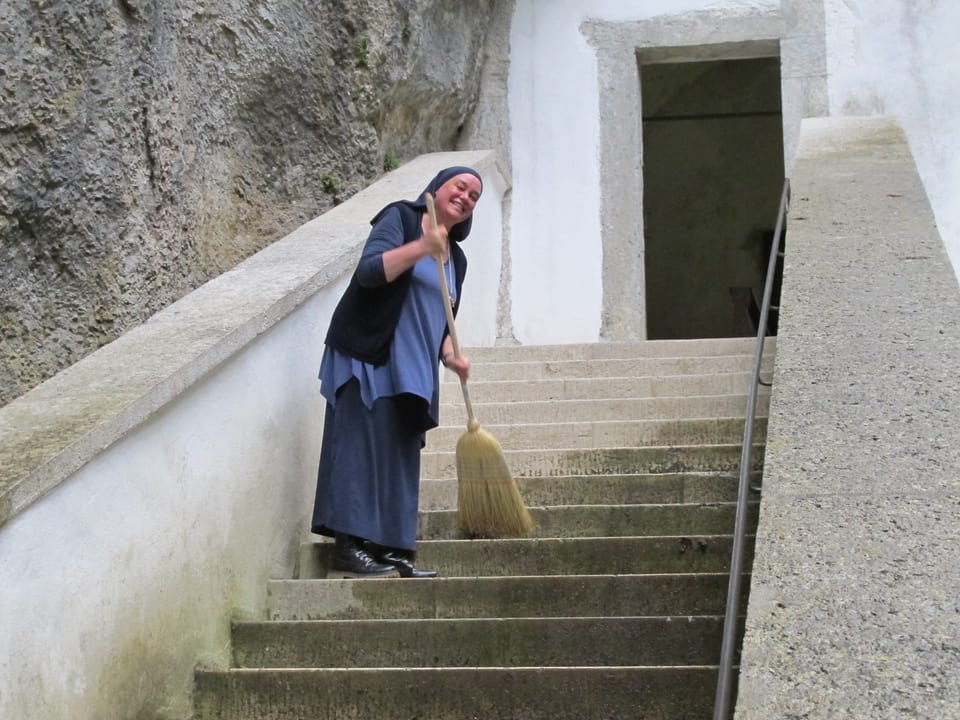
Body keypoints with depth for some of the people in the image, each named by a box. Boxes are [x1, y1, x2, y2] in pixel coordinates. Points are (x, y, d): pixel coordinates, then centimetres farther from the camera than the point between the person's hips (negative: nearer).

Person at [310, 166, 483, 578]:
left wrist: (449, 355, 4)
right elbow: (369, 271, -16)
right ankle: (349, 547, -12)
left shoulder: (456, 258, 19)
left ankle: (391, 549, 9)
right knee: (363, 445, -11)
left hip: (412, 371, 8)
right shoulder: (400, 218, -1)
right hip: (368, 357, -8)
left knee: (401, 456, 6)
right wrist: (421, 247, -24)